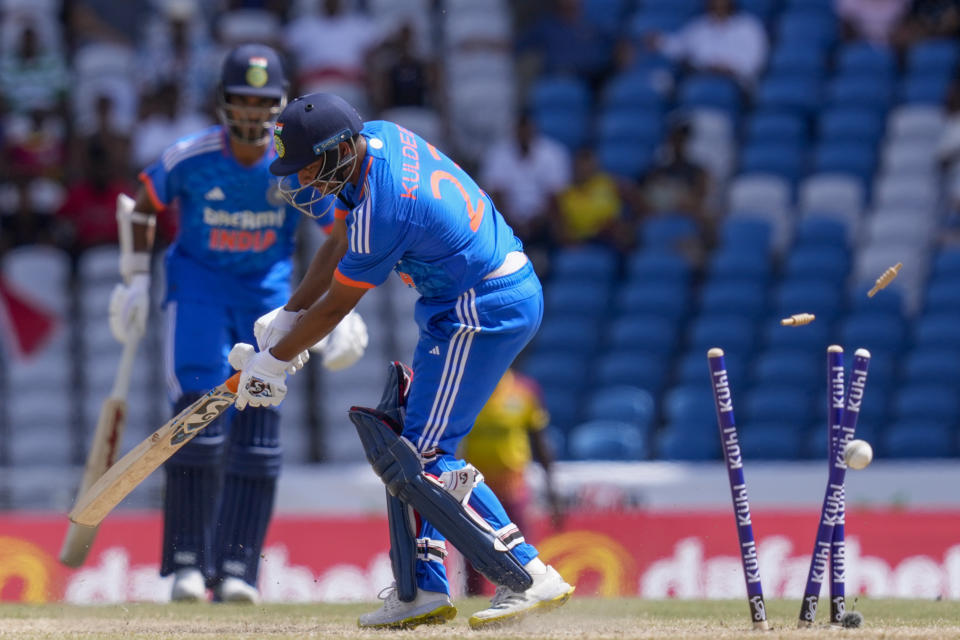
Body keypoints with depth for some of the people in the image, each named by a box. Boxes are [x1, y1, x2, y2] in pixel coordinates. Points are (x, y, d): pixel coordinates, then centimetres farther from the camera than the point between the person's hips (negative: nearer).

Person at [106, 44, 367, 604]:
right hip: (198, 285, -2)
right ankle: (188, 563, -7)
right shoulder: (190, 158, -16)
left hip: (268, 294, 2)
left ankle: (236, 569, 3)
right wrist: (136, 278, 2)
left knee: (258, 426, -2)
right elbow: (144, 205, 3)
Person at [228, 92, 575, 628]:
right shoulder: (375, 138, 3)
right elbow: (340, 244, 15)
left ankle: (530, 577, -14)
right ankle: (424, 589, 12)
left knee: (424, 458, -11)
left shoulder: (381, 211, -25)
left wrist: (276, 358, 2)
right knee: (403, 441, 13)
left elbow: (335, 306, -12)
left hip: (484, 312, -11)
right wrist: (286, 318, 17)